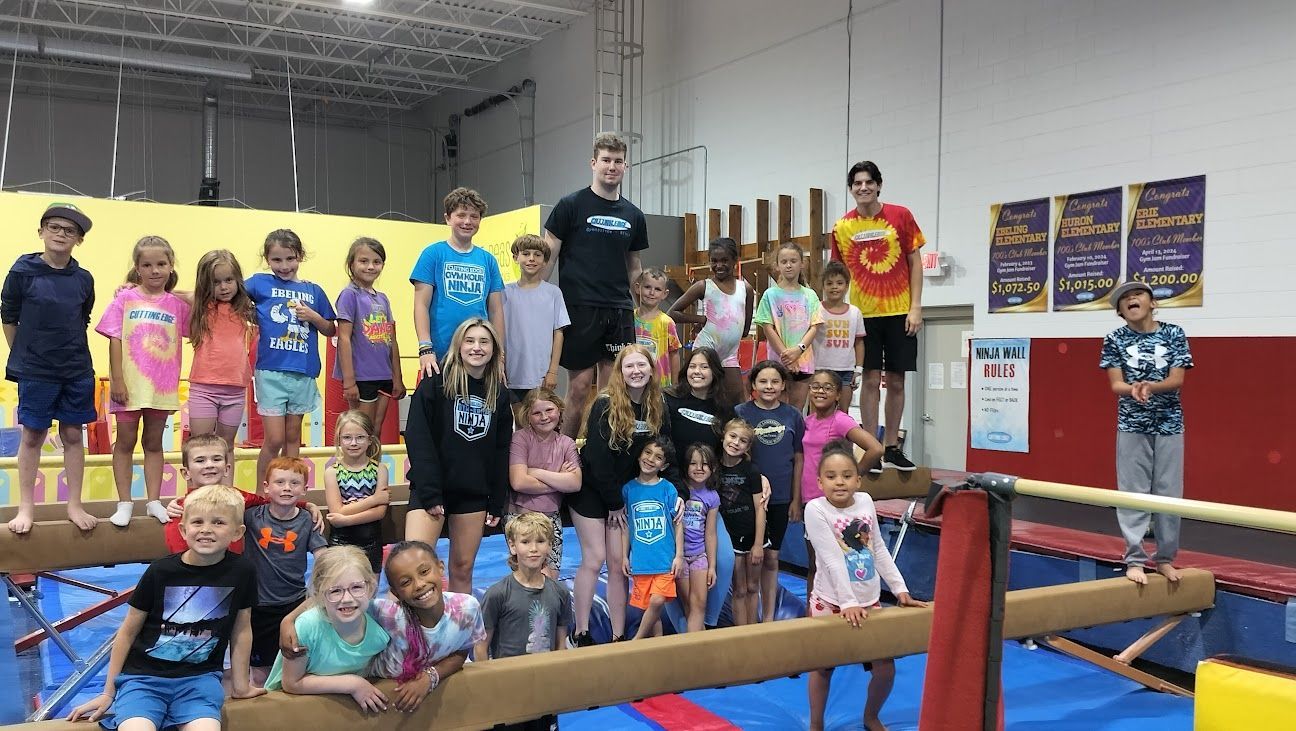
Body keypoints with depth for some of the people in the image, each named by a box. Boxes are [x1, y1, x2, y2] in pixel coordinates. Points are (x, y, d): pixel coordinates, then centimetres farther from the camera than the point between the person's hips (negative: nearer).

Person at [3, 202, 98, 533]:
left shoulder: (83, 279, 1)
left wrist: (73, 353, 9)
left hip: (77, 371, 3)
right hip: (35, 372, -2)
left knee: (73, 435, 7)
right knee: (32, 436, 5)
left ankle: (74, 506, 15)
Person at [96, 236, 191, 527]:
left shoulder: (178, 304, 2)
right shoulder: (125, 298, -3)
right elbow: (115, 340, -5)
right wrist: (117, 380, -10)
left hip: (162, 386, 2)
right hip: (130, 384, -2)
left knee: (154, 443, 12)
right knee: (125, 442, 8)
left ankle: (154, 501, 18)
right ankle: (124, 503, 16)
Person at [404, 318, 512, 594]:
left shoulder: (499, 394, 9)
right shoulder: (436, 383, -5)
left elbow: (501, 451, 12)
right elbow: (418, 438, -11)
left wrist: (497, 502, 8)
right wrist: (429, 492, -17)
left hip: (474, 493, 4)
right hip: (431, 488, -4)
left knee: (463, 568, 9)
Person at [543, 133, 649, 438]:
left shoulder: (633, 215, 14)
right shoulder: (571, 206, 0)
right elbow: (548, 256, -1)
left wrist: (635, 304, 13)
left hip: (620, 310, 5)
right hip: (580, 309, -4)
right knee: (580, 385, -3)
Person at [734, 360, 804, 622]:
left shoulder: (793, 416, 2)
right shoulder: (741, 412, -4)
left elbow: (798, 458, 6)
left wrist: (796, 499, 5)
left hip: (780, 498, 2)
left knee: (771, 558, 11)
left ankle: (769, 617, 23)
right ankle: (749, 619, 18)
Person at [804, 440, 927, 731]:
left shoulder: (865, 501, -1)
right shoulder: (815, 510, -17)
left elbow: (879, 550, 7)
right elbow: (832, 559, -22)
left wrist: (900, 589, 6)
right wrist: (848, 603, -26)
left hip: (868, 601, 4)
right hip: (831, 602, -4)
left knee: (885, 669, 8)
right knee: (823, 667, 8)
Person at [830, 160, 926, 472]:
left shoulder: (901, 216, 0)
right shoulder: (842, 227, 1)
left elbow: (915, 262, 2)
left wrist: (915, 307, -5)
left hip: (900, 312, 0)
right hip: (864, 314, 0)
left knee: (896, 380, 6)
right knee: (871, 379, -1)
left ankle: (892, 448, 17)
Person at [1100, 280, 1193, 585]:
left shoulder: (1174, 334, 1)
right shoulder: (1114, 340, 0)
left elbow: (1177, 380, -5)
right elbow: (1116, 384, -5)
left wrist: (1151, 386, -25)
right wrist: (1133, 389, -28)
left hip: (1169, 424, 1)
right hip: (1132, 426, -1)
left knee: (1168, 492, 6)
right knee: (1133, 493, -1)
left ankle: (1165, 558, 19)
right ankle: (1134, 559, 5)